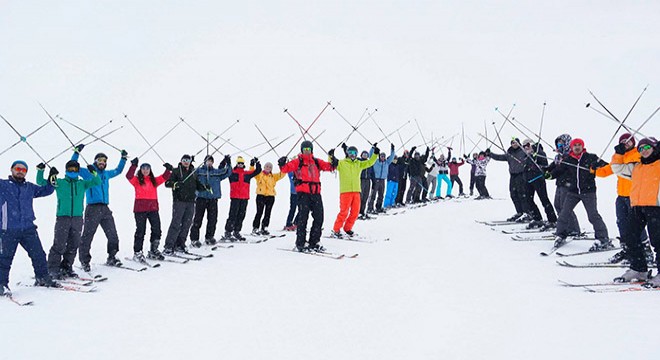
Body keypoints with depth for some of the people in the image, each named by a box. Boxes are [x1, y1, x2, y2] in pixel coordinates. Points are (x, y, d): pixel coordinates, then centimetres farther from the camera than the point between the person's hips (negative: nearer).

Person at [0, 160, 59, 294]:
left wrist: (51, 178, 13)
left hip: (28, 229, 4)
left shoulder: (30, 187, 18)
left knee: (38, 255, 5)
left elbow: (46, 190, 28)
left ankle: (43, 278, 19)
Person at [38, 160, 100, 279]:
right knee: (59, 245, -7)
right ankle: (53, 269, 0)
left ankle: (66, 267, 19)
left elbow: (97, 182, 5)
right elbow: (41, 183, 7)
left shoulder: (82, 184, 13)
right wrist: (40, 171, -8)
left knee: (73, 245, 7)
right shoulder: (59, 183, 7)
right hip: (62, 217, -3)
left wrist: (93, 172, -11)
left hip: (77, 218, 3)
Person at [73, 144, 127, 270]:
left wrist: (123, 159, 34)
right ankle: (84, 261, 1)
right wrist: (77, 152, -10)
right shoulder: (88, 172, 4)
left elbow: (118, 170, 37)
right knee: (87, 236, -6)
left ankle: (112, 258, 16)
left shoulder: (106, 174, 20)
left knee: (113, 236, 4)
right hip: (93, 208, -5)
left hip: (105, 209, 6)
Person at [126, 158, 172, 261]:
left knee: (157, 230, 4)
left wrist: (168, 170, -2)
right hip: (140, 209, -4)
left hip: (153, 208, 4)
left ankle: (153, 251, 18)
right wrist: (134, 165, -20)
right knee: (140, 231, -2)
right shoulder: (137, 180, 5)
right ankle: (137, 253, 7)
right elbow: (129, 176, -11)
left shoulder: (154, 180, 17)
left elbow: (164, 177, 13)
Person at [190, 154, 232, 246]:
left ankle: (209, 237, 18)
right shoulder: (198, 171, 9)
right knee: (197, 219, -4)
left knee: (212, 219, 4)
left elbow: (227, 172, 9)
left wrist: (228, 163, -4)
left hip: (213, 198, 3)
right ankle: (194, 239, -1)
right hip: (201, 198, -3)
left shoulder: (217, 172, 15)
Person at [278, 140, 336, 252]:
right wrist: (282, 164, -25)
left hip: (316, 192, 5)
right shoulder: (298, 161, 6)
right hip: (303, 192, -5)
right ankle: (300, 243, 0)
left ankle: (314, 242, 16)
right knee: (303, 217, -7)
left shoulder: (317, 162, 18)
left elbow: (330, 167, 14)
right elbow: (286, 168, -5)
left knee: (319, 217, 6)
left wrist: (333, 160, -3)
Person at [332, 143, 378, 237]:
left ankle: (347, 228, 22)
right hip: (345, 191, -5)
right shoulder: (341, 163, 3)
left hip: (356, 191, 6)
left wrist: (375, 154, 4)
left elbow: (369, 163, 15)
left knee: (355, 212, 7)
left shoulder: (359, 164, 17)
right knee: (344, 212, -9)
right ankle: (336, 230, 1)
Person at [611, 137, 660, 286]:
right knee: (631, 238, 7)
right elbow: (617, 168, 33)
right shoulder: (636, 167, 24)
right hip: (637, 207, 7)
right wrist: (619, 154, 22)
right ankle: (638, 269, 18)